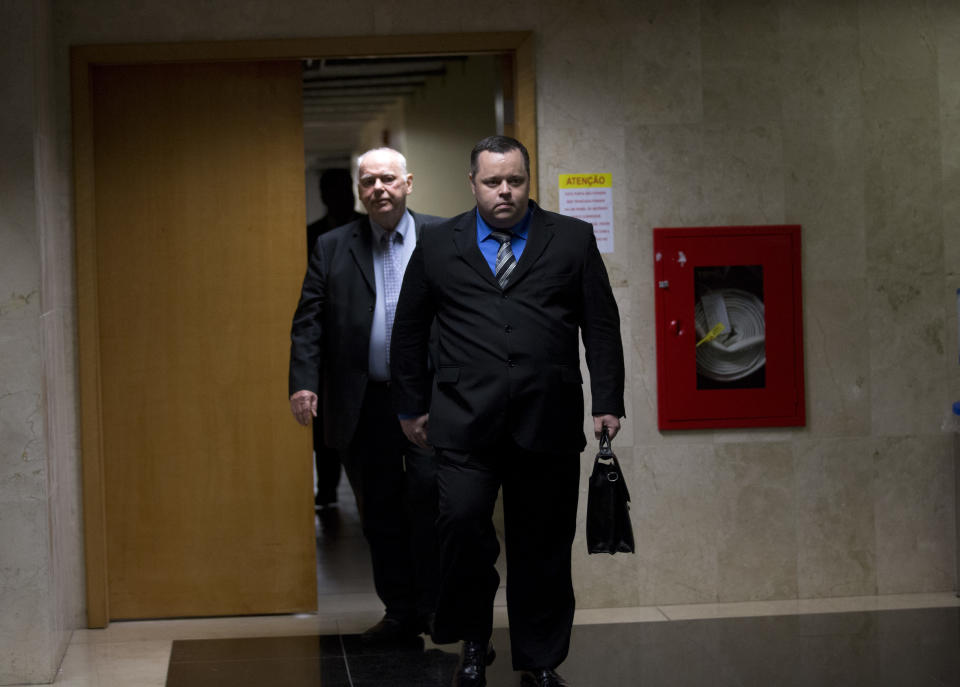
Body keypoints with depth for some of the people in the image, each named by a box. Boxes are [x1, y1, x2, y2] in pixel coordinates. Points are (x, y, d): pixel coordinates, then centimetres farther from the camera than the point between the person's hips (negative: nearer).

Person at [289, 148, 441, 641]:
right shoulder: (332, 249, 10)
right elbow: (308, 323, 5)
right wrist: (303, 382, -8)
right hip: (363, 405, 2)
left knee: (428, 495, -11)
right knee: (380, 513, 7)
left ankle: (434, 605, 2)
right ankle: (399, 611, 17)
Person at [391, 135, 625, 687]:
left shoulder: (573, 240, 9)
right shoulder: (437, 246, 11)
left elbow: (602, 326, 8)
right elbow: (409, 330, 16)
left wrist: (608, 402, 1)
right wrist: (412, 406, 14)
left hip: (548, 421, 1)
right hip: (466, 419, 0)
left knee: (544, 545, 4)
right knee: (464, 520, -17)